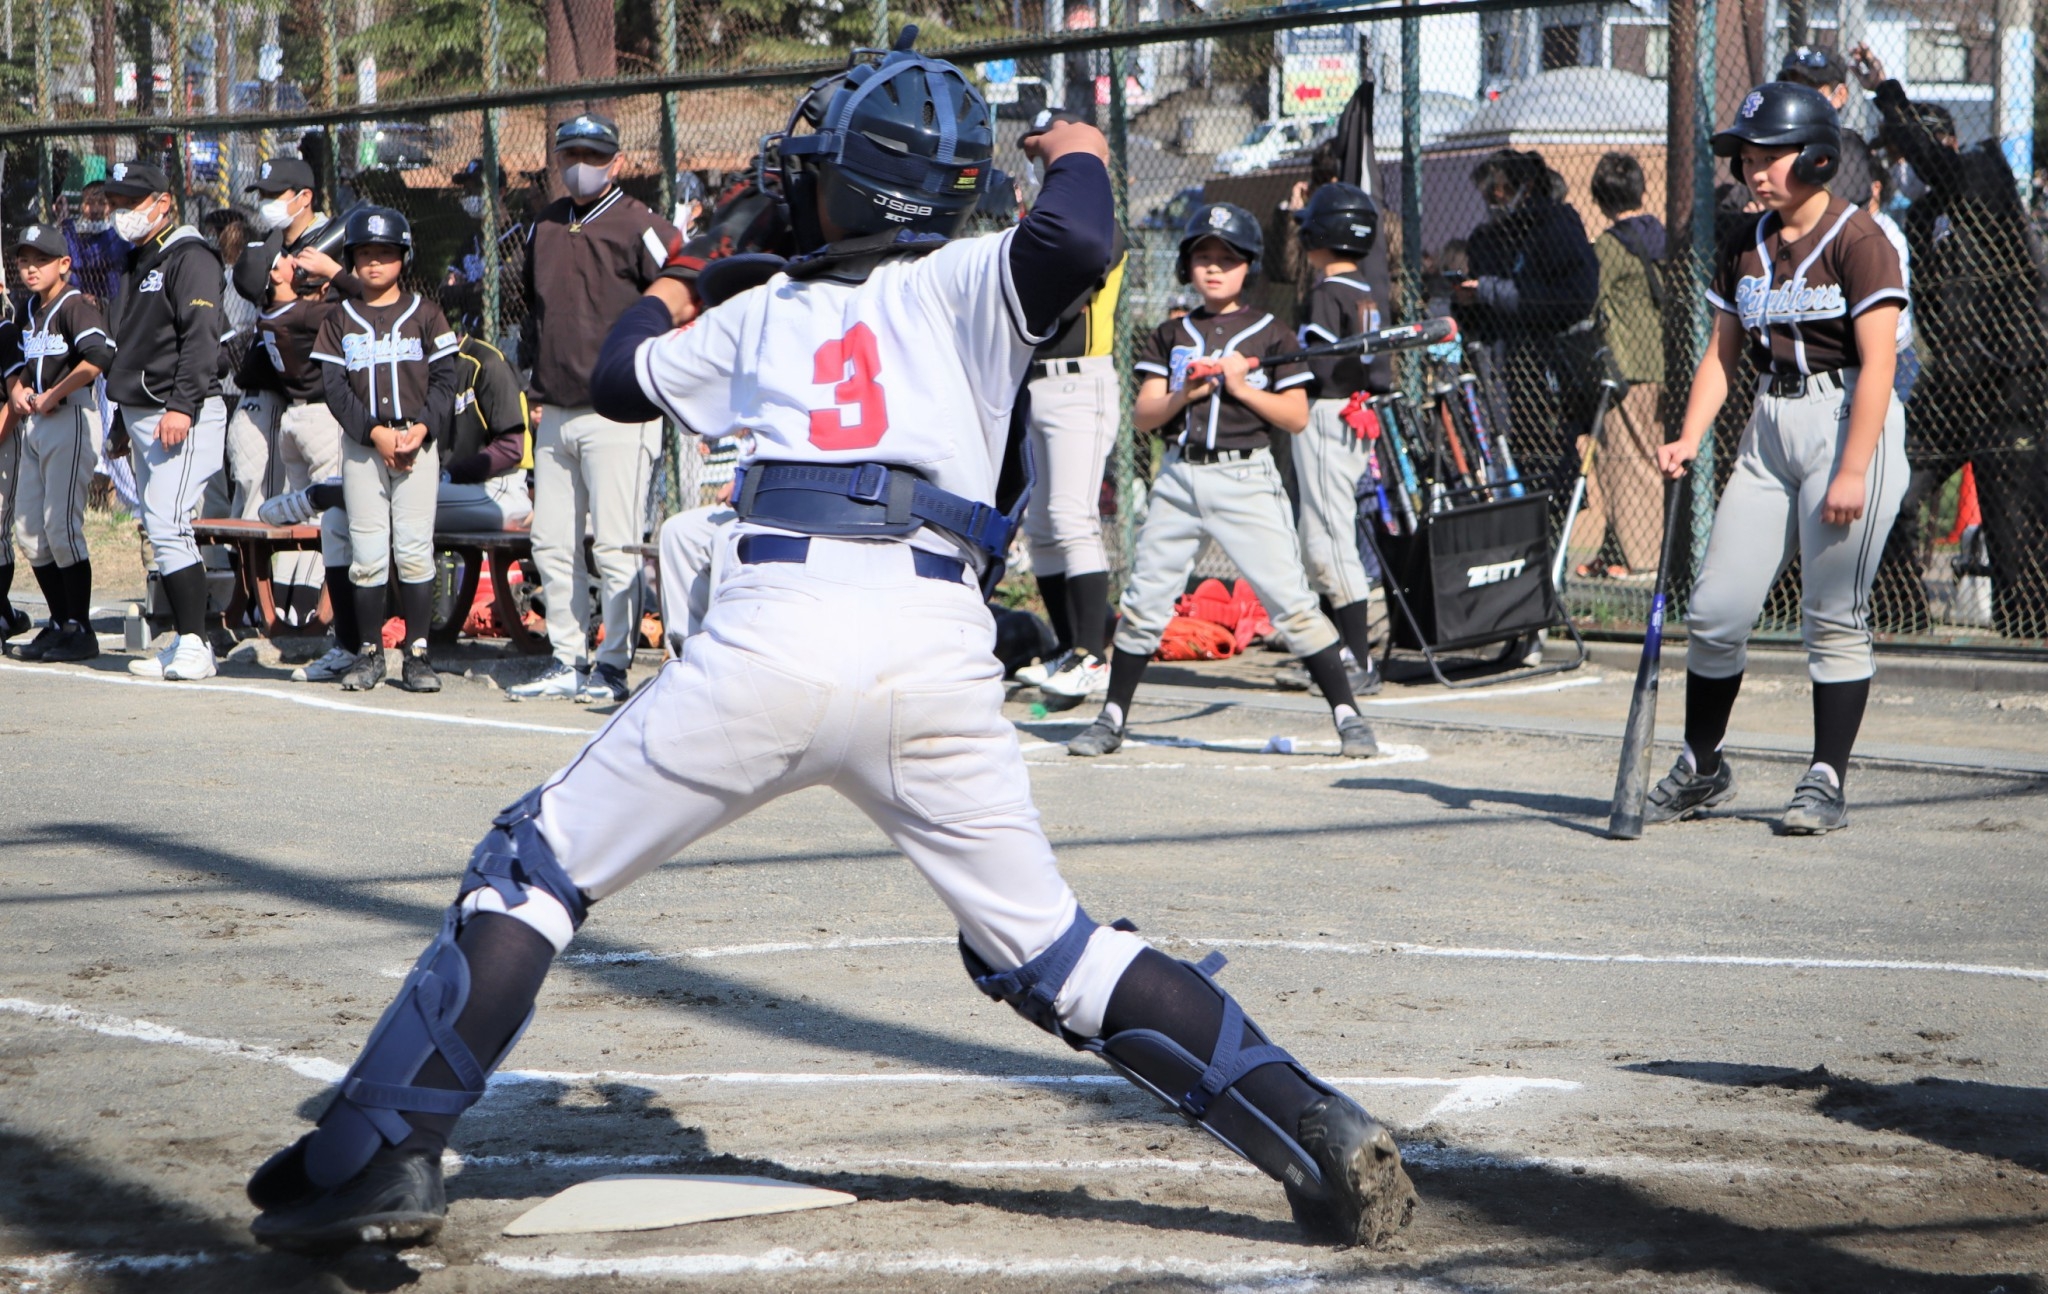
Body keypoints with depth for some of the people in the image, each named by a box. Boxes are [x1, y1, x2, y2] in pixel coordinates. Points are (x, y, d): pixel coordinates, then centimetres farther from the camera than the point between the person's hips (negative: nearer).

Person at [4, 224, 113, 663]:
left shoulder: (75, 305, -11)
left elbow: (100, 355, -27)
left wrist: (53, 396, -20)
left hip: (69, 418, -9)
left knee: (61, 523, -12)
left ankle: (80, 630, -6)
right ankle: (59, 622, 16)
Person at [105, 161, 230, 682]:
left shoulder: (189, 257, -9)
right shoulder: (135, 263, 21)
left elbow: (201, 337, -19)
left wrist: (182, 405, -26)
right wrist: (122, 423, 24)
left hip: (183, 416, -10)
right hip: (140, 416, 10)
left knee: (167, 526, -16)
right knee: (159, 531, 7)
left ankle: (194, 646, -16)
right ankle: (186, 643, 10)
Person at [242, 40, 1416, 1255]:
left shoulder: (757, 313, 23)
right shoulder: (963, 285, 16)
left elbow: (619, 376, 40)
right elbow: (1073, 246, -6)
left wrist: (669, 297, 62)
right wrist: (1078, 158, 17)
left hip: (769, 641, -1)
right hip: (939, 661, 1)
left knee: (532, 869, 12)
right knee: (1049, 948, 13)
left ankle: (379, 1156, 5)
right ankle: (1322, 1135, 3)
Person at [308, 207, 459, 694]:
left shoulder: (424, 314, 7)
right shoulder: (340, 320, 10)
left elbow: (444, 380, 2)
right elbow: (335, 387, 2)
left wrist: (421, 428, -13)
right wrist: (375, 433, -11)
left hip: (417, 442, -1)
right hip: (361, 444, 1)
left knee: (414, 548, -7)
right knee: (367, 551, -1)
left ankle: (417, 653, -4)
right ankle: (369, 653, 6)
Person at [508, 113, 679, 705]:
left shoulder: (640, 228, -6)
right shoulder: (545, 227, 16)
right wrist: (536, 379, 18)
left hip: (618, 415, -7)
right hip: (556, 413, 7)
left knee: (614, 546, -7)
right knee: (552, 545, 7)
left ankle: (613, 666, -2)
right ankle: (568, 662, 14)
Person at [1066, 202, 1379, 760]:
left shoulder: (1272, 335, 3)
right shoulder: (1170, 336, 11)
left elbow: (1297, 418, -1)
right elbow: (1143, 416, 5)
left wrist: (1241, 386, -12)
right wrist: (1185, 393, -13)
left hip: (1246, 478, -3)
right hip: (1179, 477, 3)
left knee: (1291, 599, -10)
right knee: (1142, 601, 5)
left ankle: (1348, 715, -5)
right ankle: (1112, 719, 17)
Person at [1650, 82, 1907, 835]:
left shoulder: (1857, 242, -9)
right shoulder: (1746, 249, 12)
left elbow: (1878, 362, -15)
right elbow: (1723, 355, 14)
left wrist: (1853, 471, -20)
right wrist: (1689, 440, -1)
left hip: (1849, 423, -6)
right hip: (1769, 428, 7)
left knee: (1832, 619, -5)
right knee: (1716, 610, 3)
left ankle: (1826, 783, 3)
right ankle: (1701, 771, 17)